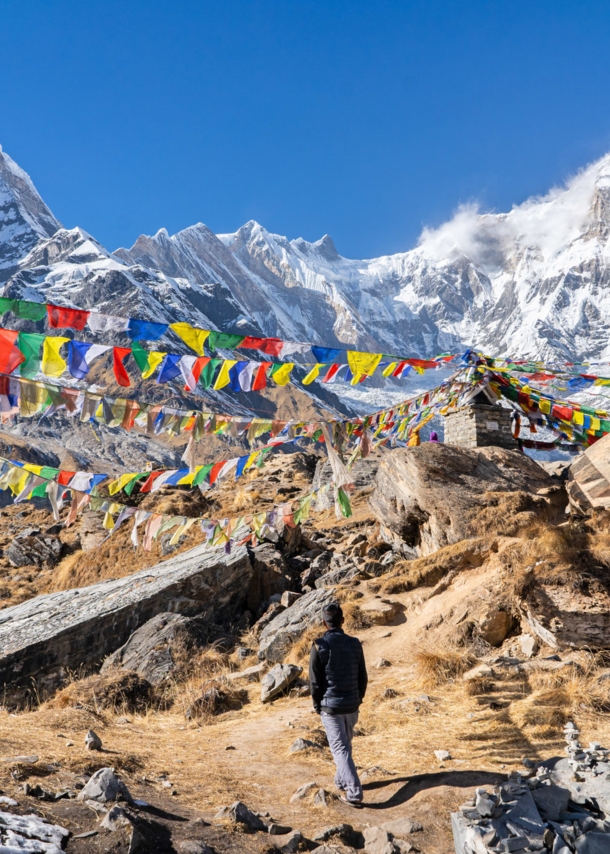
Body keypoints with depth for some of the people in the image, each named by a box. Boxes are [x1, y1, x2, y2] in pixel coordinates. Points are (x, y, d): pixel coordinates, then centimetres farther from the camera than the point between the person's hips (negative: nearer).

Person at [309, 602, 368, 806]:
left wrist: (317, 705, 3)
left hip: (330, 705, -4)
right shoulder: (354, 644, -4)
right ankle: (342, 781, 37)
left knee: (340, 749, 1)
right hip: (351, 705, 4)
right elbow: (362, 677, 3)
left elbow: (315, 680, -10)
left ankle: (354, 792, -4)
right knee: (345, 744, 23)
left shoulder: (320, 645, -14)